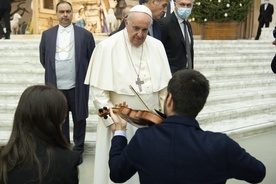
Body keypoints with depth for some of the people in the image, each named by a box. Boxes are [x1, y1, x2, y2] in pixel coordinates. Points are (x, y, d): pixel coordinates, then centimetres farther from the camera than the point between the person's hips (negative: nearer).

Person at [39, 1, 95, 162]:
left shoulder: (85, 34, -2)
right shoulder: (47, 35, 5)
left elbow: (92, 59, 3)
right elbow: (43, 59, 14)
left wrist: (85, 76, 6)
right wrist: (53, 72, 14)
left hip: (77, 85, -2)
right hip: (55, 86, 2)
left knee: (79, 118, 9)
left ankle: (78, 150, 25)